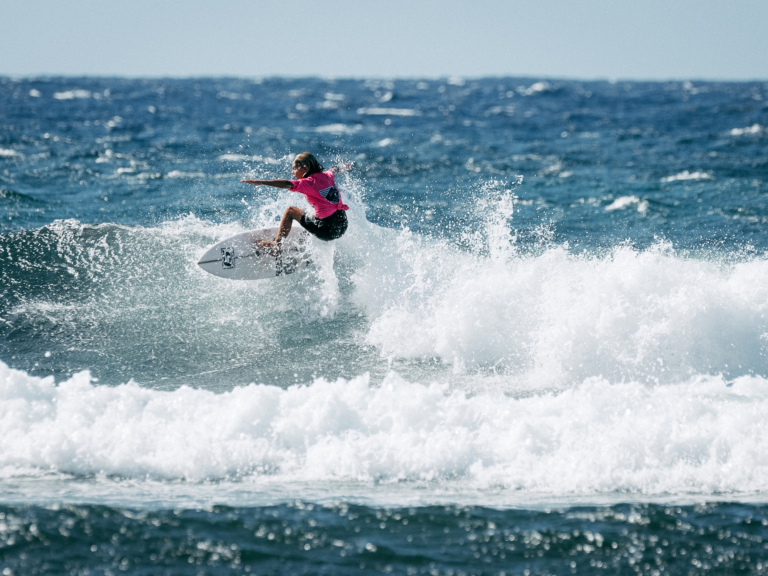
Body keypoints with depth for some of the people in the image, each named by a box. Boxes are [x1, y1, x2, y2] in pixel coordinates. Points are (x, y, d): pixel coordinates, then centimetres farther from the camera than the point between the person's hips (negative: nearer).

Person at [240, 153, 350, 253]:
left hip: (326, 230, -8)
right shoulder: (327, 176, 10)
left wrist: (260, 182, -31)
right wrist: (346, 167, 57)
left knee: (290, 211, 5)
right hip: (343, 226, 8)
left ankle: (276, 245, 6)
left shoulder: (309, 183, -11)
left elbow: (287, 184, -25)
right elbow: (336, 170, 34)